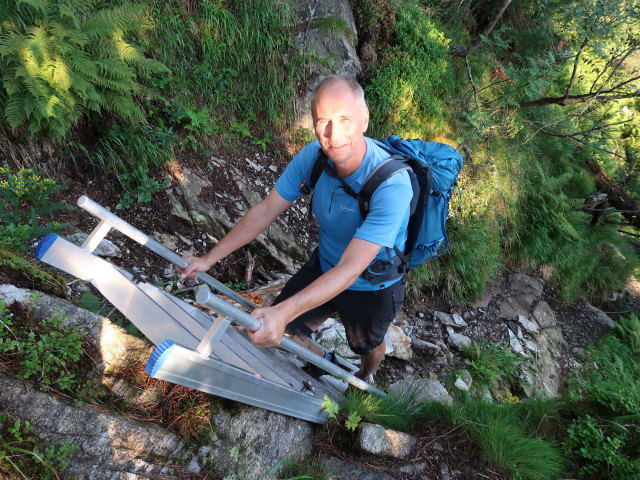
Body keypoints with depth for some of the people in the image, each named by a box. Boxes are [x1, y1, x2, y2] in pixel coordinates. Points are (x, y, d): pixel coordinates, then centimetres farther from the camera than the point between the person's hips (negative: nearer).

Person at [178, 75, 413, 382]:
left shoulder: (392, 185, -38)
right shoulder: (313, 156, -22)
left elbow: (350, 269, -41)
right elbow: (266, 210, -12)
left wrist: (283, 313, -51)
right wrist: (210, 258, -14)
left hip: (372, 286, -4)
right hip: (324, 267, 4)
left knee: (367, 345, 24)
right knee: (280, 330, 13)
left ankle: (365, 379, 64)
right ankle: (323, 360, 47)